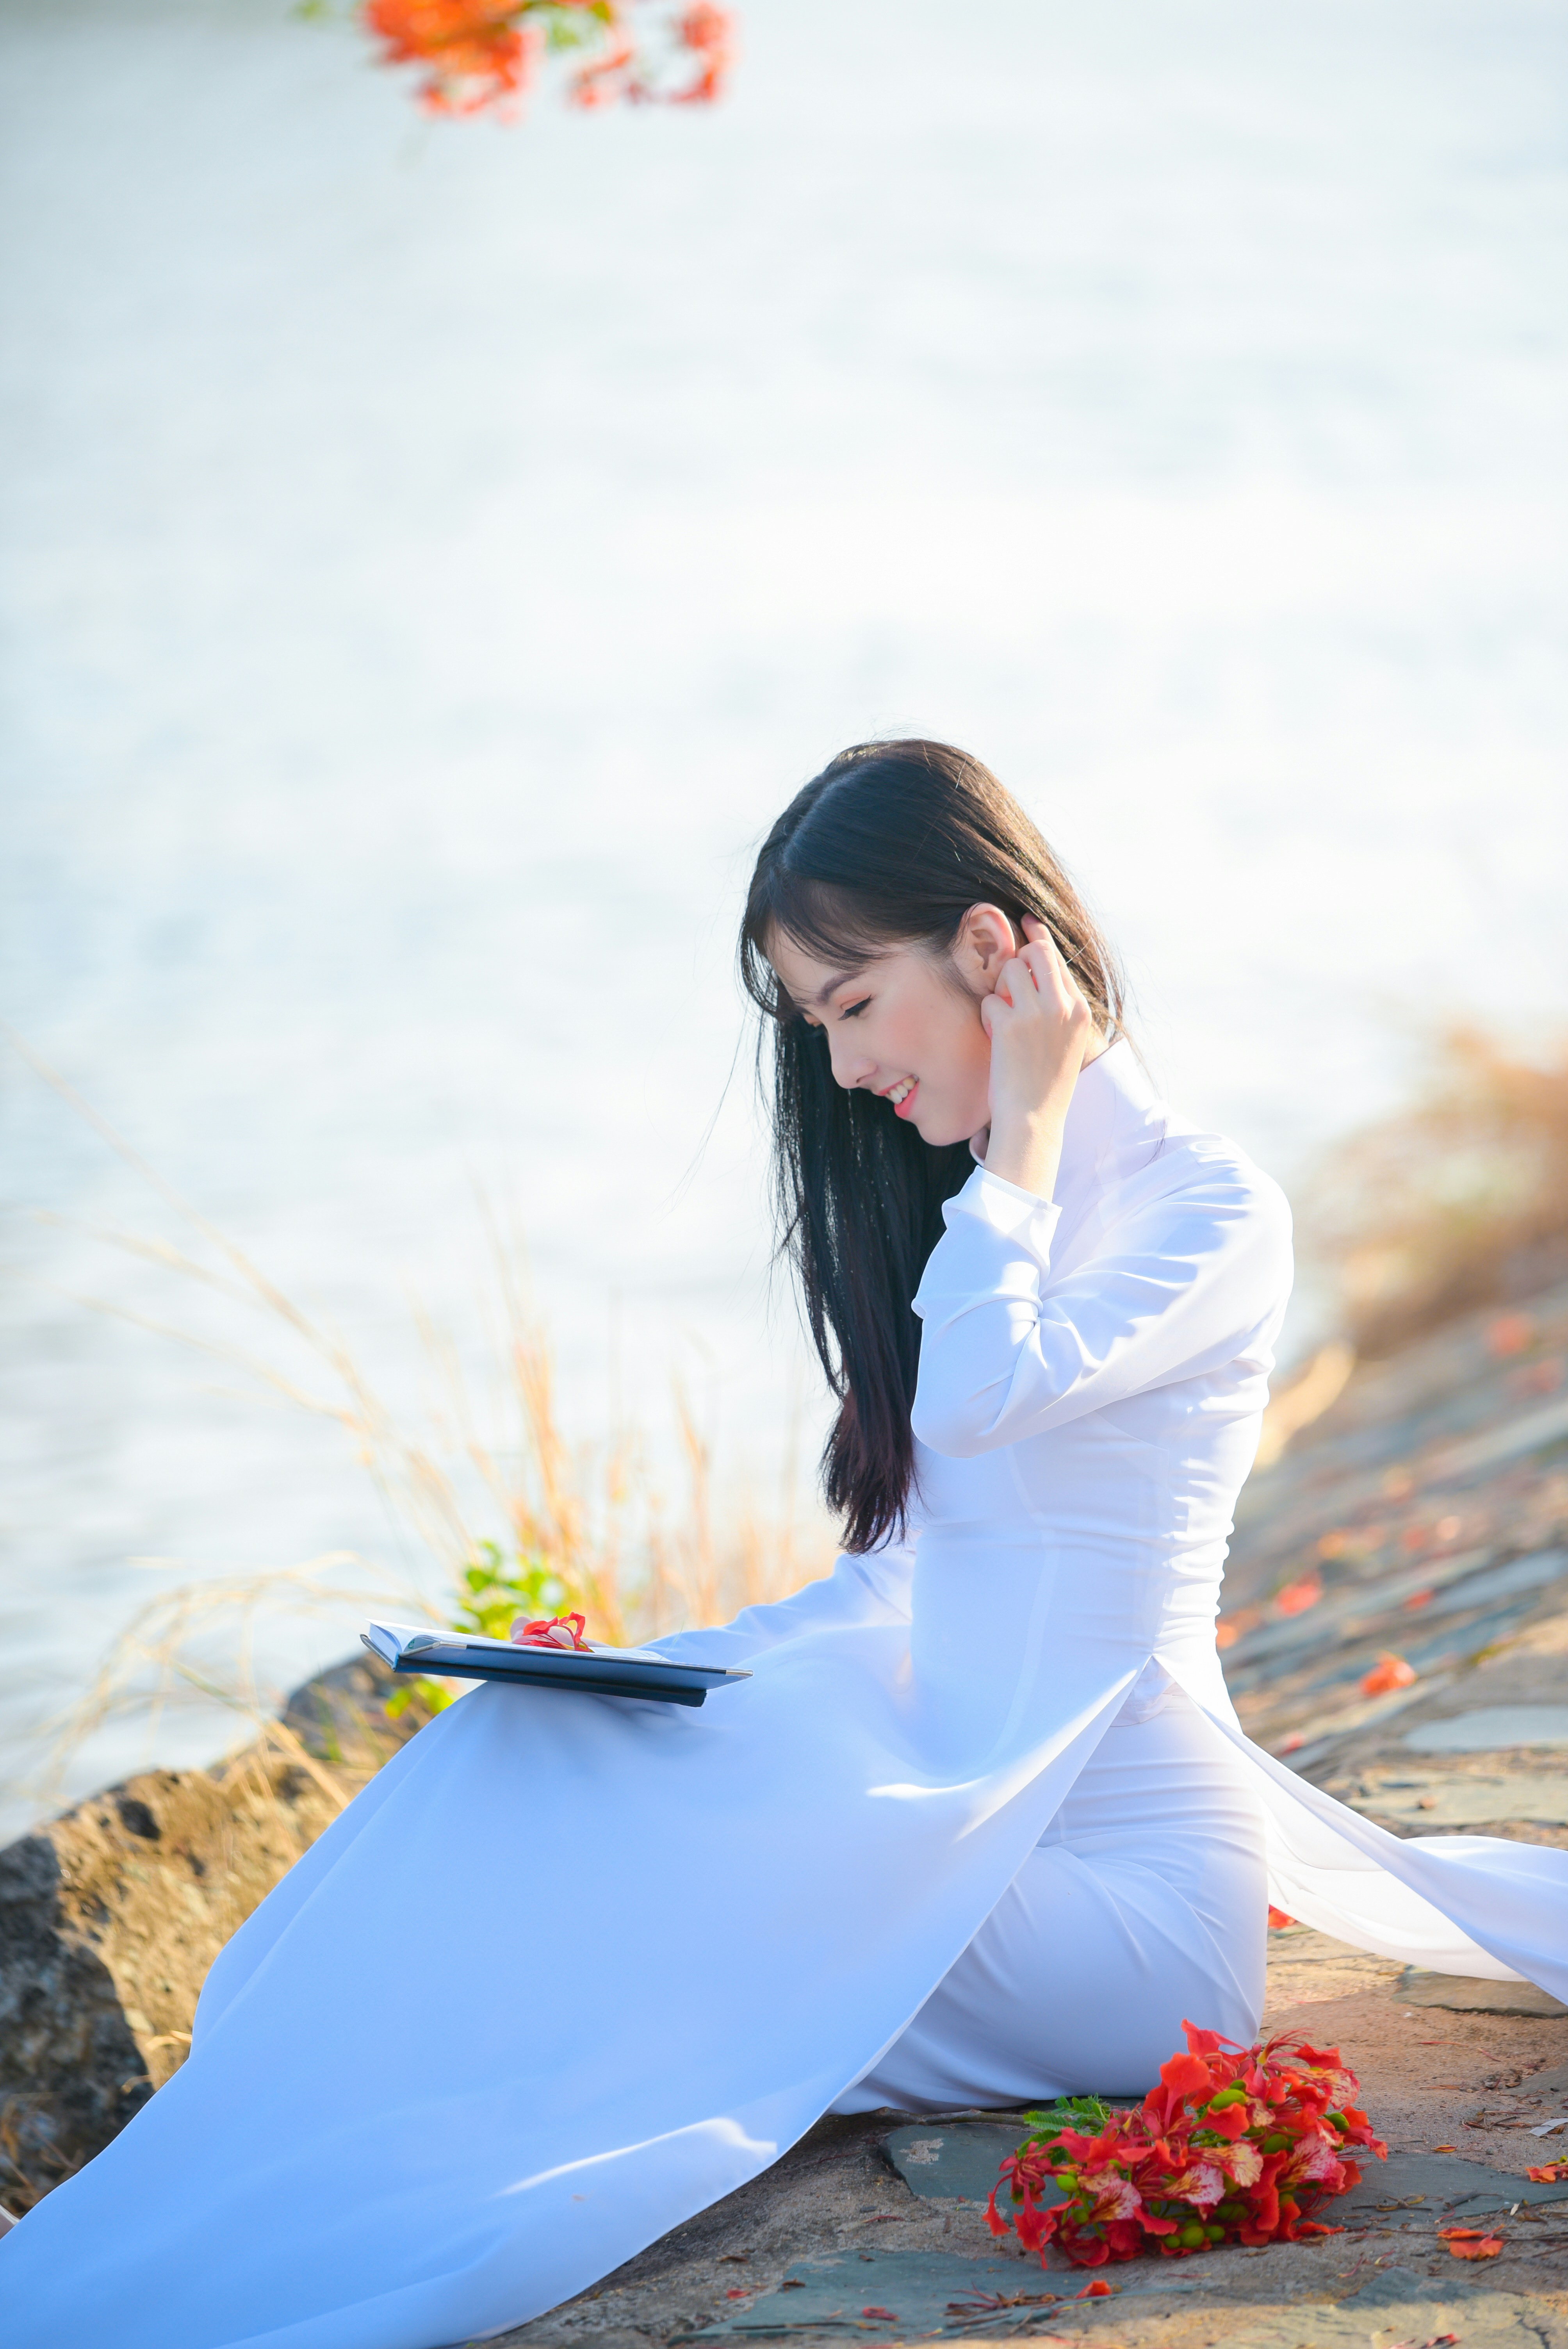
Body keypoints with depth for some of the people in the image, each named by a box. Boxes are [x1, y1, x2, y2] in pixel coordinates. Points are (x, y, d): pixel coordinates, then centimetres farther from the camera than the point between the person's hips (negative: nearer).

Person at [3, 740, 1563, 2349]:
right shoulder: (964, 1208, 16)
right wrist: (703, 1667, 3)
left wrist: (1026, 1130, -14)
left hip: (1137, 1906, -8)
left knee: (673, 1938, -24)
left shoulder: (1211, 1211, -10)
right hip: (953, 1793, 8)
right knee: (530, 1759, -10)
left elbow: (979, 1392, -28)